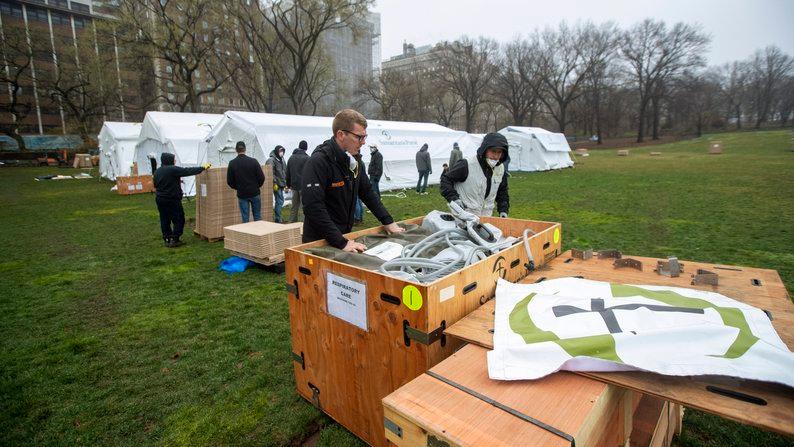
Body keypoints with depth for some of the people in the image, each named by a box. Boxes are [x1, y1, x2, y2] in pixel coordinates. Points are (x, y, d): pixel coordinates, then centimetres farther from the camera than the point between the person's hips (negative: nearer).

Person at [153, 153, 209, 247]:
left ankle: (167, 240, 17)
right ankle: (174, 240, 0)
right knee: (178, 220, 1)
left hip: (160, 199, 8)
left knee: (165, 221, 11)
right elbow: (188, 171, -14)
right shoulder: (173, 169, -14)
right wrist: (203, 168, -7)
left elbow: (155, 185, 19)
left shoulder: (157, 172, 10)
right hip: (172, 200, -8)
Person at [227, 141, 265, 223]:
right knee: (257, 216, 10)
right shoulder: (253, 161, -9)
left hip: (242, 194, 1)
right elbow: (261, 177, -8)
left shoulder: (232, 163, -4)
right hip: (255, 193, -1)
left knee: (245, 218, 7)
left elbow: (229, 181, -1)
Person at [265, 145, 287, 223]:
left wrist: (285, 183, 20)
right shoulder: (271, 160, -11)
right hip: (276, 185, -9)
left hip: (281, 184, 9)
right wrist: (274, 183, -21)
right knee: (279, 201, -8)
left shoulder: (281, 159, 17)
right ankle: (277, 219, -1)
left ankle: (277, 217, 22)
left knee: (280, 201, 13)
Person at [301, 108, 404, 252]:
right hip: (319, 242, -7)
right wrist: (341, 243, -30)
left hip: (345, 236, 7)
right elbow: (313, 207, -29)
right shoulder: (318, 162, -21)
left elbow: (367, 192, 13)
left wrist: (388, 221, 7)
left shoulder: (352, 160, 5)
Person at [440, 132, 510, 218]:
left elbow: (502, 193, 20)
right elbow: (446, 180, -9)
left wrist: (503, 210, 8)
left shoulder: (501, 170, 5)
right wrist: (454, 199, -19)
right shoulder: (466, 165, -16)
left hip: (487, 217, 5)